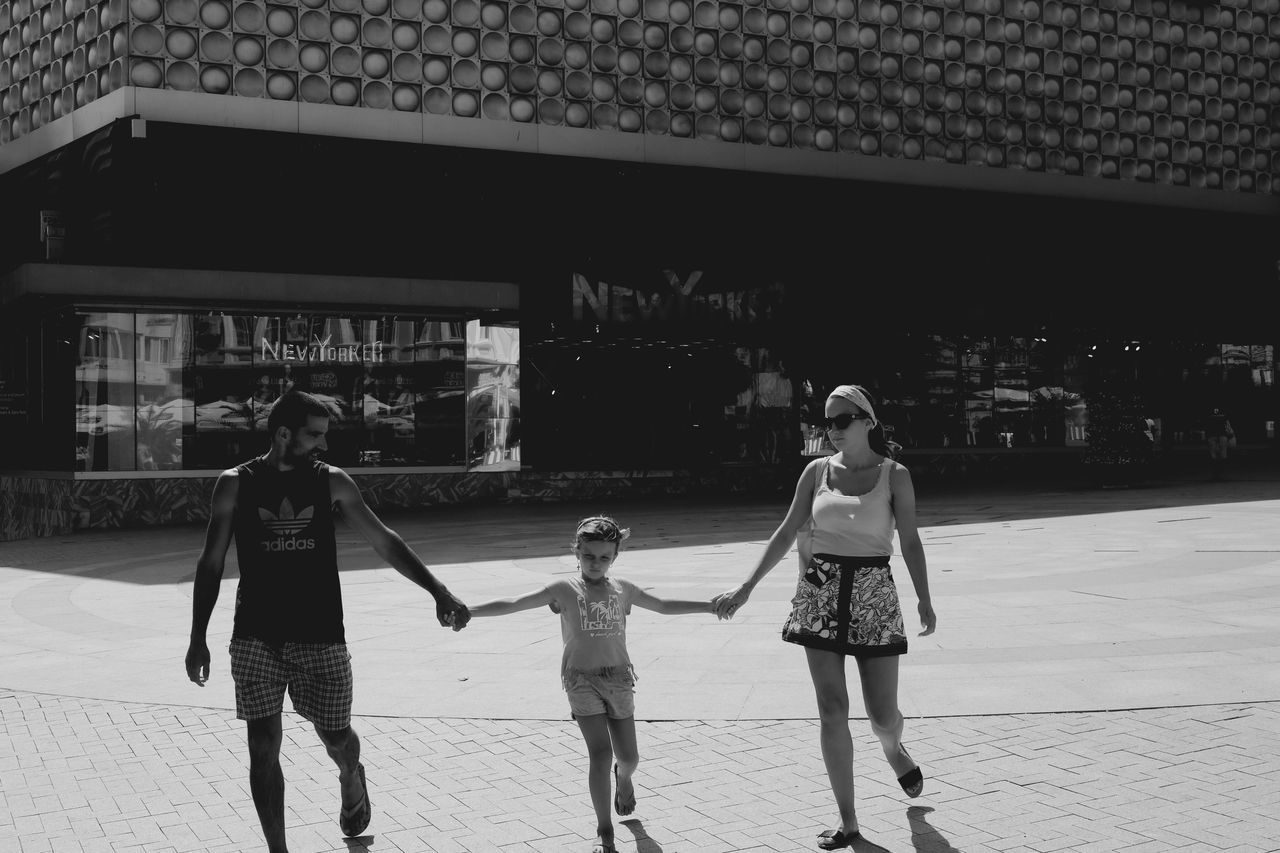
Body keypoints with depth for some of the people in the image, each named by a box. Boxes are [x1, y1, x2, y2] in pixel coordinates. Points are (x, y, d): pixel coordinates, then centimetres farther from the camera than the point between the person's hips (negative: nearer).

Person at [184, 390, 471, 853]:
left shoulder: (332, 482, 0)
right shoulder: (235, 484, -2)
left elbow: (383, 541, 4)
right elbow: (211, 563, 4)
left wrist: (438, 591, -2)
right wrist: (198, 637, 1)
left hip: (321, 636, 1)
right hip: (256, 638, -1)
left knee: (336, 738, 9)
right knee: (263, 748, -3)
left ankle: (351, 780, 44)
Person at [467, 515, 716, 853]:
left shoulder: (622, 589, 6)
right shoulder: (564, 589, -4)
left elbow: (664, 606, 18)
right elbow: (511, 604, -9)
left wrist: (712, 605, 17)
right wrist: (465, 611, -19)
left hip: (619, 677, 3)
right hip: (582, 679, -3)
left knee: (628, 756, 7)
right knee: (601, 753, -15)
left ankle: (623, 776, 47)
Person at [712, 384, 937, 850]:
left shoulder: (894, 475, -1)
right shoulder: (817, 471, 4)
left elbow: (910, 541, -1)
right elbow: (786, 534, 6)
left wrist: (924, 600, -12)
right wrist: (745, 589, 2)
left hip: (873, 596, -2)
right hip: (821, 593, 2)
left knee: (883, 716, 1)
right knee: (832, 711, -1)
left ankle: (894, 750, 40)